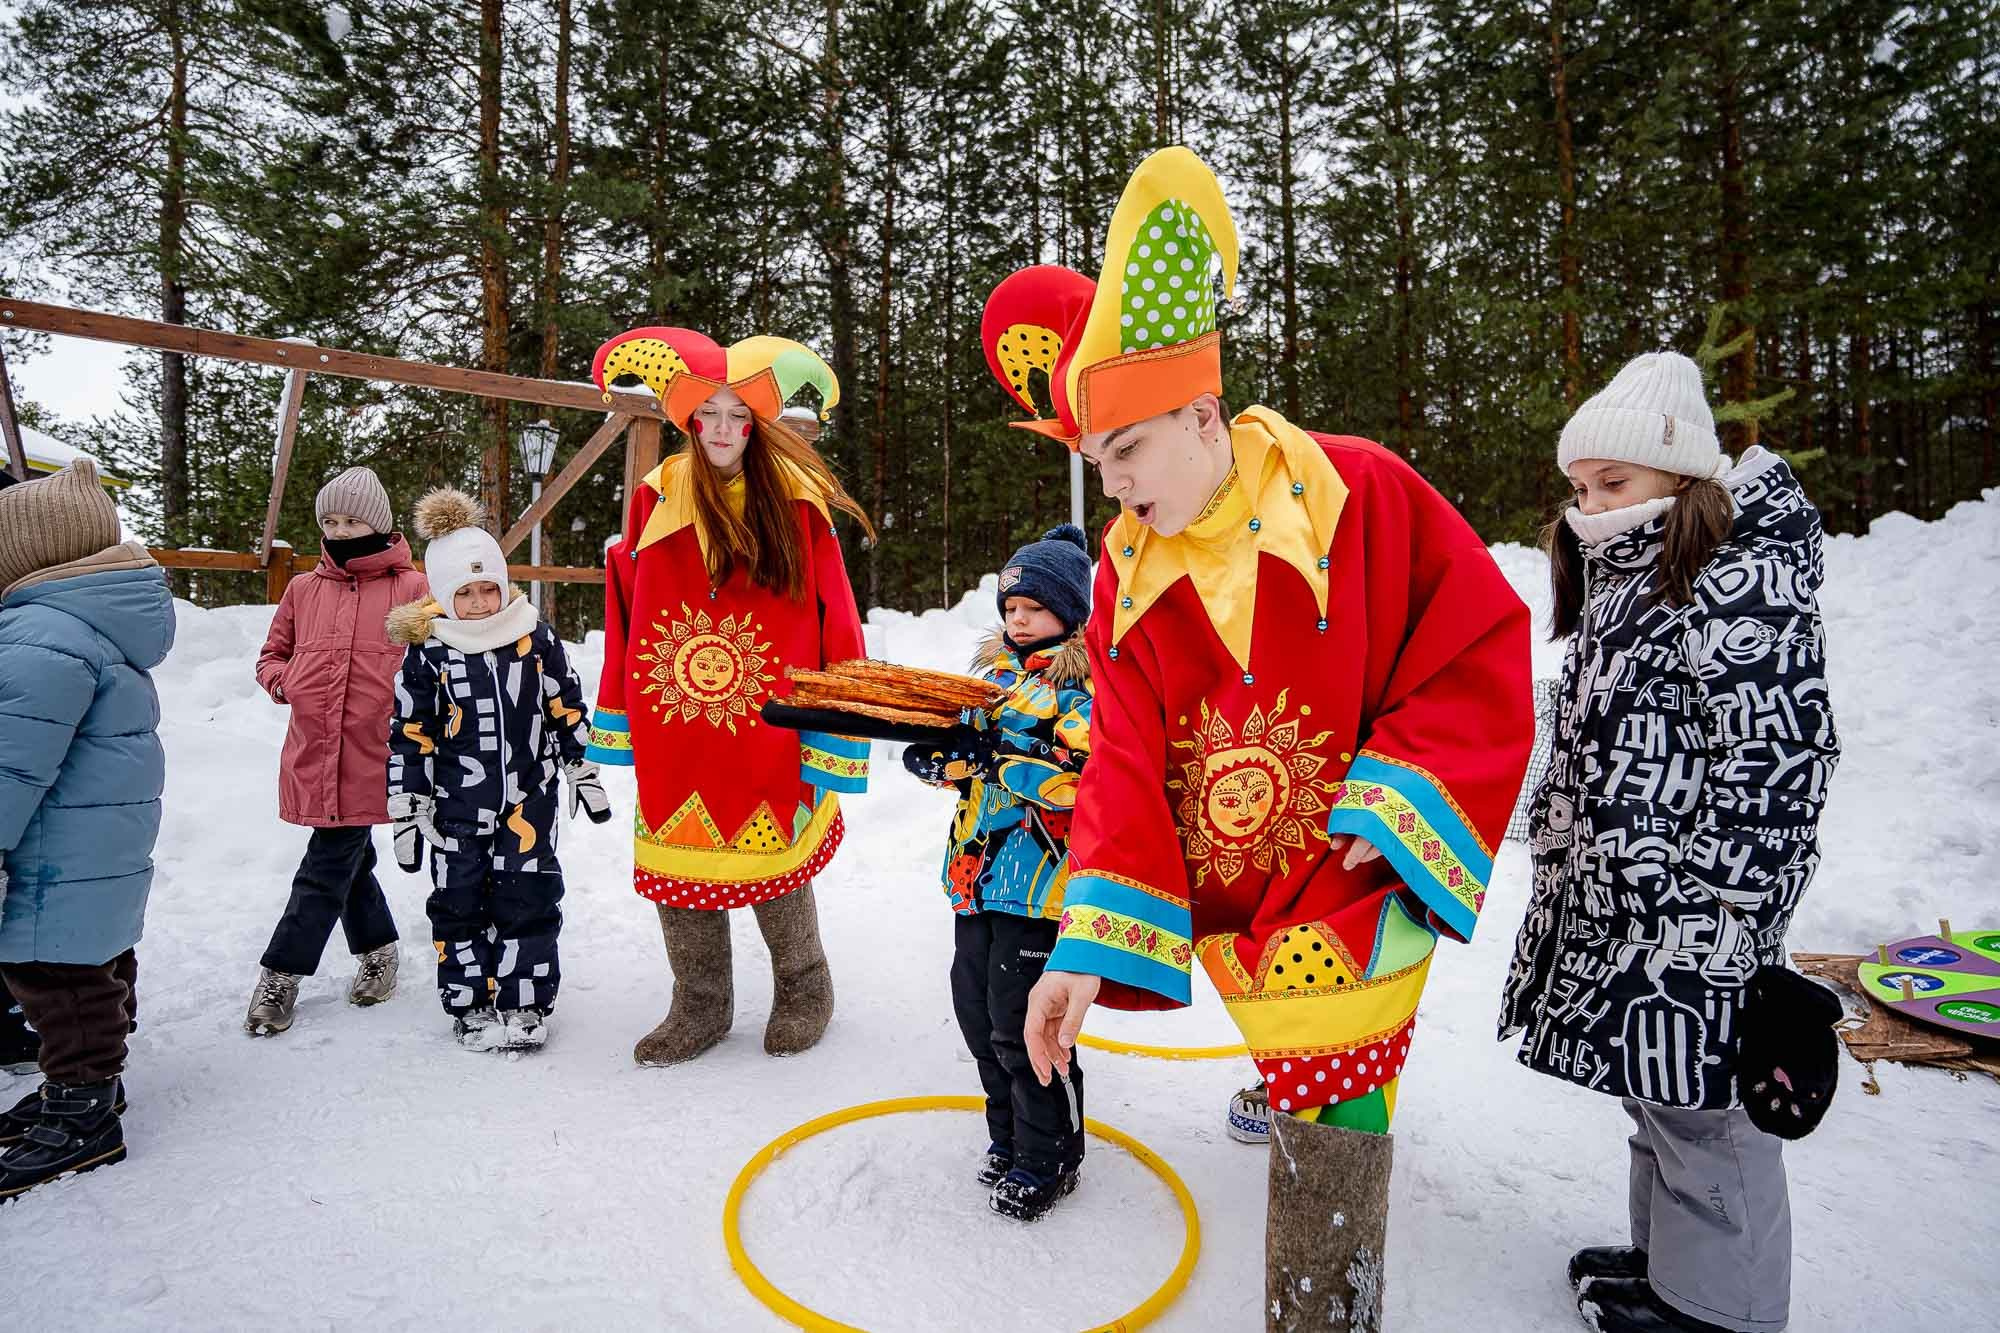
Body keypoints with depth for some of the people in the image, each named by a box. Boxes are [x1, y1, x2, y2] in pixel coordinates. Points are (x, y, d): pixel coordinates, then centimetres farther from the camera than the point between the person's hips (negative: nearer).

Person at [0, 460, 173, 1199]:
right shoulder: (102, 623, 12)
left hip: (63, 853, -10)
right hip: (106, 837, 10)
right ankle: (89, 1078, 37)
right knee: (95, 958, 21)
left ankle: (81, 1115, 11)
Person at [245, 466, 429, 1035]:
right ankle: (377, 949, 32)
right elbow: (271, 656, 21)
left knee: (326, 868, -1)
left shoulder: (411, 589, -3)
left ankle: (281, 975, 11)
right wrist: (286, 682, 1)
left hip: (372, 759, -5)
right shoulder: (304, 589, 11)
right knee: (350, 859, 15)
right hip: (312, 756, 5)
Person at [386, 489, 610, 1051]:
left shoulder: (536, 637, -2)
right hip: (457, 808, 0)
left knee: (528, 899, 4)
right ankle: (470, 1005, 25)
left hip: (528, 799, 0)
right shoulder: (426, 654, -5)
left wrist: (583, 773, 9)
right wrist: (408, 811, 0)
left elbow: (567, 711, 6)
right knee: (459, 904, 8)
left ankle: (526, 1002, 18)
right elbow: (409, 738, -1)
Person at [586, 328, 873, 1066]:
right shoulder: (656, 500, 3)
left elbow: (834, 628, -4)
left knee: (776, 866, 10)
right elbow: (624, 614, 7)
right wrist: (617, 725, 7)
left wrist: (833, 743, -7)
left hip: (770, 736, -2)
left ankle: (803, 992, 36)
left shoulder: (797, 508, -3)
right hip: (673, 739, 2)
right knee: (681, 866, 11)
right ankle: (700, 1008, 32)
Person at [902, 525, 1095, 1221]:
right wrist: (934, 748, -7)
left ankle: (1048, 1159, 22)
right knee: (975, 1006, 15)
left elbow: (1075, 777, -23)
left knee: (1020, 1021, 0)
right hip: (976, 868, 8)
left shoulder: (1084, 683, -9)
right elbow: (963, 759, 14)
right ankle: (1008, 1134, 37)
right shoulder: (996, 672, 14)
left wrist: (991, 756, -29)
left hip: (1040, 876, -7)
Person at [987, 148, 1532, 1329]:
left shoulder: (1362, 496, -13)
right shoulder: (1127, 577, 0)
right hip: (1234, 917, 4)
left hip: (1352, 899, -4)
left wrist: (1399, 801, -13)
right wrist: (1092, 948, -12)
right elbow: (1125, 766, -4)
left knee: (1328, 1154, 1)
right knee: (1306, 1084, 19)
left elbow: (1487, 652, -6)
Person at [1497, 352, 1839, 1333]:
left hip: (1692, 919, -9)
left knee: (1700, 1106, 4)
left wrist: (1722, 907, -20)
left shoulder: (1744, 586, -14)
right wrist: (1561, 850, 23)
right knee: (1649, 1095, 21)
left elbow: (1780, 763, -19)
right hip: (1608, 905, 10)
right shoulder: (1619, 585, 15)